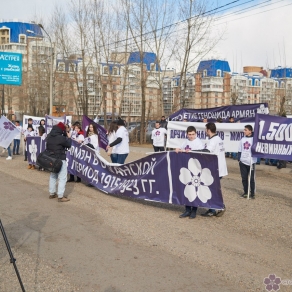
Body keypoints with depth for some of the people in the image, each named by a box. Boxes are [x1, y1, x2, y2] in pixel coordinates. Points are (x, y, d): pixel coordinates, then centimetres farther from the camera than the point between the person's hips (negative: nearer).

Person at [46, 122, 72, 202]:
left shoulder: (49, 137, 2)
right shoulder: (61, 138, -21)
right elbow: (68, 145, -9)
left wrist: (65, 136, 5)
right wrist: (68, 137, 8)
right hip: (60, 160, -8)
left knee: (53, 176, 21)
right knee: (62, 178, -2)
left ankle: (52, 193, 29)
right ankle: (60, 196, -4)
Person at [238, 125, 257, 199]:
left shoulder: (253, 139, -7)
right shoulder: (243, 139, 8)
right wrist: (239, 158, 6)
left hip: (251, 162, -5)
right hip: (243, 162, 5)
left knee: (251, 178, 1)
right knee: (244, 178, 9)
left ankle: (252, 193, 11)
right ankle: (245, 192, 21)